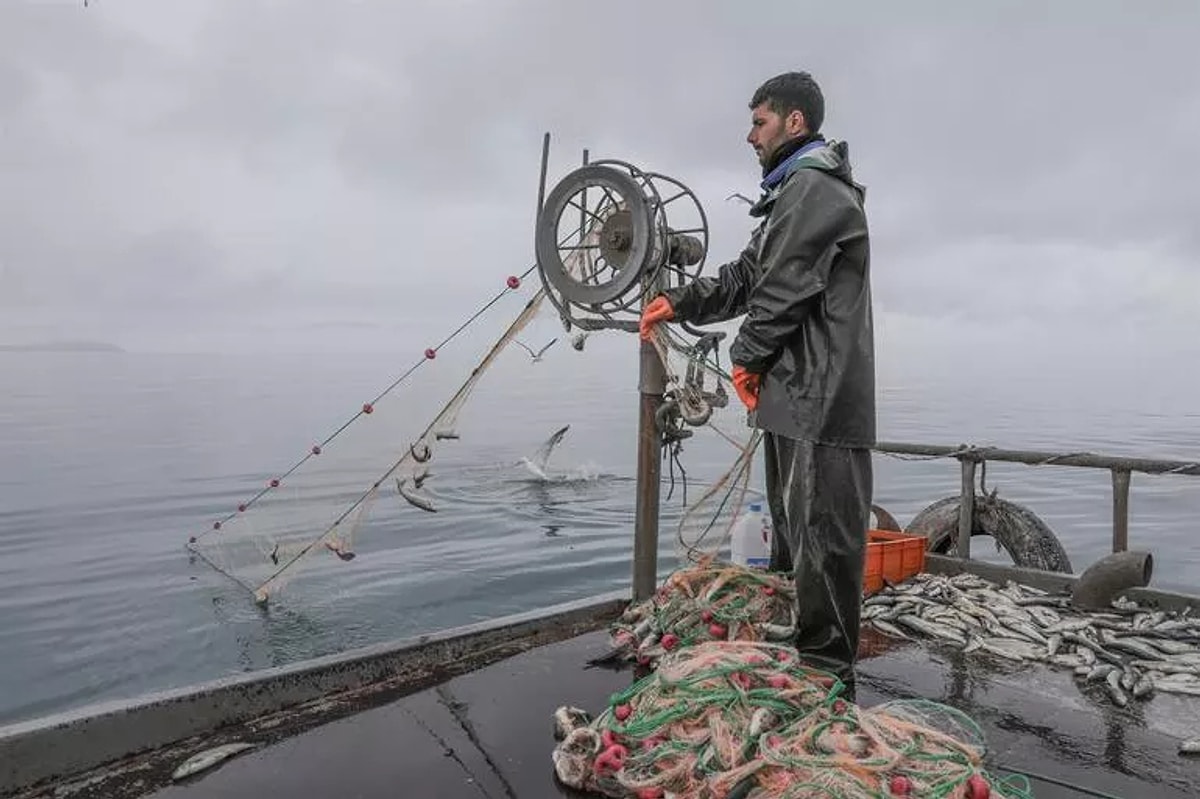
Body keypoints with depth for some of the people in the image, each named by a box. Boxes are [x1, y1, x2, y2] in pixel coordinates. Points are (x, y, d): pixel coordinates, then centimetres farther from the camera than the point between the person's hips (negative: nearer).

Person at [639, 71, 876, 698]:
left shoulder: (817, 187, -10)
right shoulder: (794, 193, 25)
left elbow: (784, 288, -16)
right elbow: (746, 276, 22)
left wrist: (745, 354, -4)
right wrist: (681, 301, 10)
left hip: (819, 397, -11)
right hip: (794, 394, 11)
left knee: (821, 535, -6)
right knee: (791, 526, 18)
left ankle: (826, 675, 3)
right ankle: (788, 652, 32)